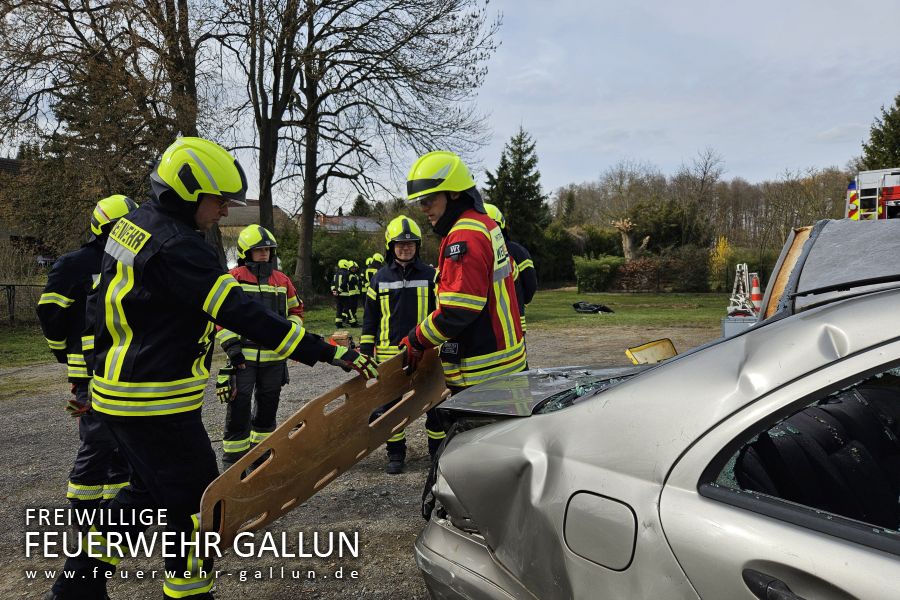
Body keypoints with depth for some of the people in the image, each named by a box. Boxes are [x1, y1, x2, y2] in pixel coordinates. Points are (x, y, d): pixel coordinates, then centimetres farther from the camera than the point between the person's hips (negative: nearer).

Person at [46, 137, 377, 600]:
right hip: (156, 404, -10)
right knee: (197, 504, 2)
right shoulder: (176, 247, -23)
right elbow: (242, 313, -30)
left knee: (150, 488, 25)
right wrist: (329, 353, -30)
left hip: (119, 388, 10)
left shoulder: (133, 224, 8)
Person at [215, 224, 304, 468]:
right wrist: (231, 345, -13)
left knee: (268, 407, 15)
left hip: (274, 357, 5)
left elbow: (296, 310, 21)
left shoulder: (282, 280, 10)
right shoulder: (233, 278, -4)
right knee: (239, 409, -3)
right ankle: (233, 460, 9)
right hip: (243, 357, -5)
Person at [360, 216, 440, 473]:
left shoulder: (430, 275, 2)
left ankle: (438, 450, 22)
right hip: (390, 353, 1)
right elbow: (370, 318, 10)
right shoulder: (380, 278, 6)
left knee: (434, 404, 6)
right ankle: (395, 454, 23)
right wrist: (365, 352, 6)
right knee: (391, 406, 9)